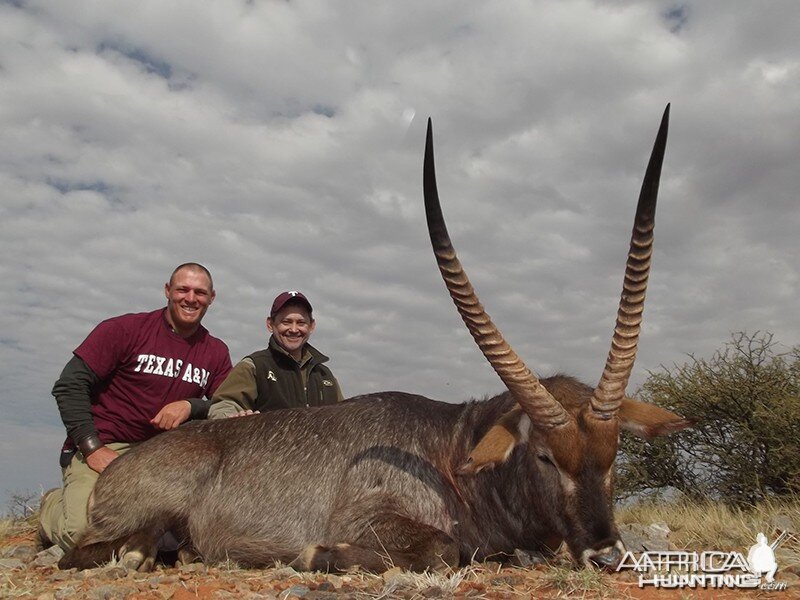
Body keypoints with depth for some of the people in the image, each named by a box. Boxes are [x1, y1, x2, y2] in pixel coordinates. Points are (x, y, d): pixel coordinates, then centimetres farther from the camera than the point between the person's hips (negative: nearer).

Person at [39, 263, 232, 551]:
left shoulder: (217, 353, 6)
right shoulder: (124, 329, -5)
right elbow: (69, 386, -6)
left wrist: (191, 406, -16)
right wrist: (93, 449, -14)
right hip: (101, 448, -4)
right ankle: (54, 505, 12)